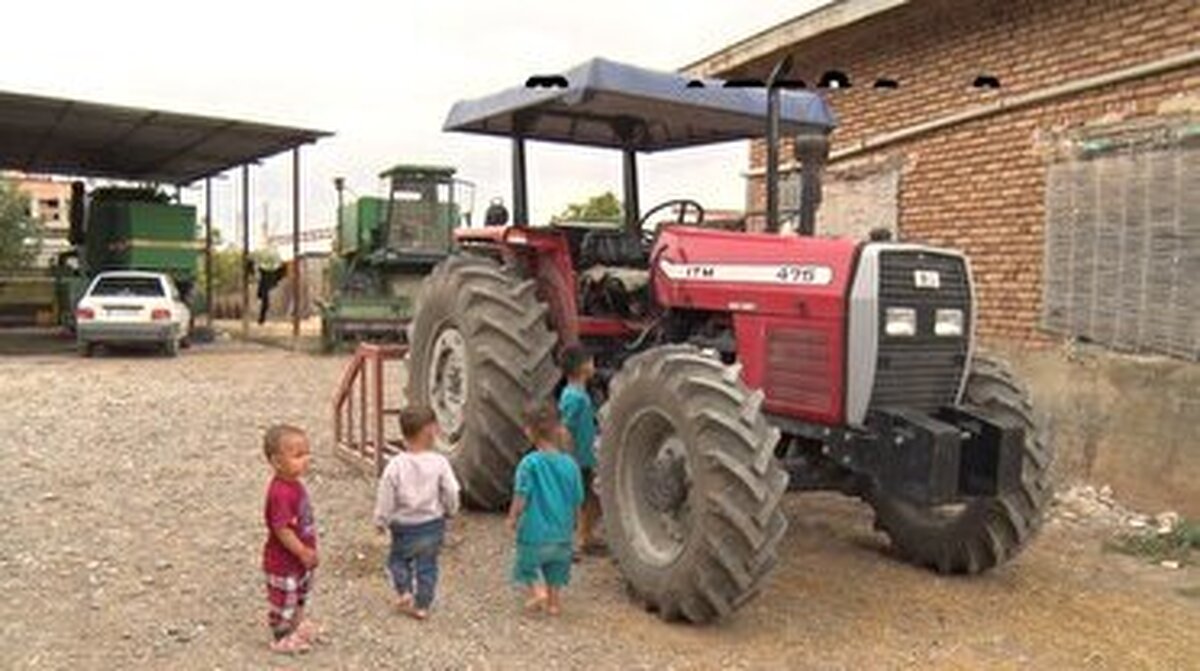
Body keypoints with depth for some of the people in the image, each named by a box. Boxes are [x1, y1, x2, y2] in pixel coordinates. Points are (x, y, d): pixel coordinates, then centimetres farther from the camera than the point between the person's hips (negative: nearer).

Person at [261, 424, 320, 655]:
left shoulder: (295, 485, -1)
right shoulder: (280, 493, -31)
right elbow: (282, 529, -30)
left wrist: (309, 550, 11)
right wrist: (303, 552, -22)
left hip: (299, 558, 10)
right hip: (283, 561, -10)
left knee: (300, 592, 27)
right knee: (283, 599, 10)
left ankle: (297, 625, 48)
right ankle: (282, 638, 29)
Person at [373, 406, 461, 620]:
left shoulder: (396, 465, -16)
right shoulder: (439, 462, -15)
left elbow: (385, 497, -10)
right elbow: (451, 493, -8)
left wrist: (381, 521, 5)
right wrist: (450, 511, 12)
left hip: (404, 526, -1)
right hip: (433, 524, 1)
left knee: (398, 558, 24)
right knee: (427, 565, 15)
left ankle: (404, 592, 10)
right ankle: (422, 605, 20)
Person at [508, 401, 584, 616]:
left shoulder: (529, 463, -16)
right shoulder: (570, 464, -5)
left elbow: (521, 496, -16)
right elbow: (577, 499, 1)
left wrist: (513, 518, 1)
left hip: (535, 530, -4)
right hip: (561, 532, 4)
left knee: (528, 565, 15)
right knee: (556, 567, 22)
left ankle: (538, 590, -4)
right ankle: (554, 600, 22)